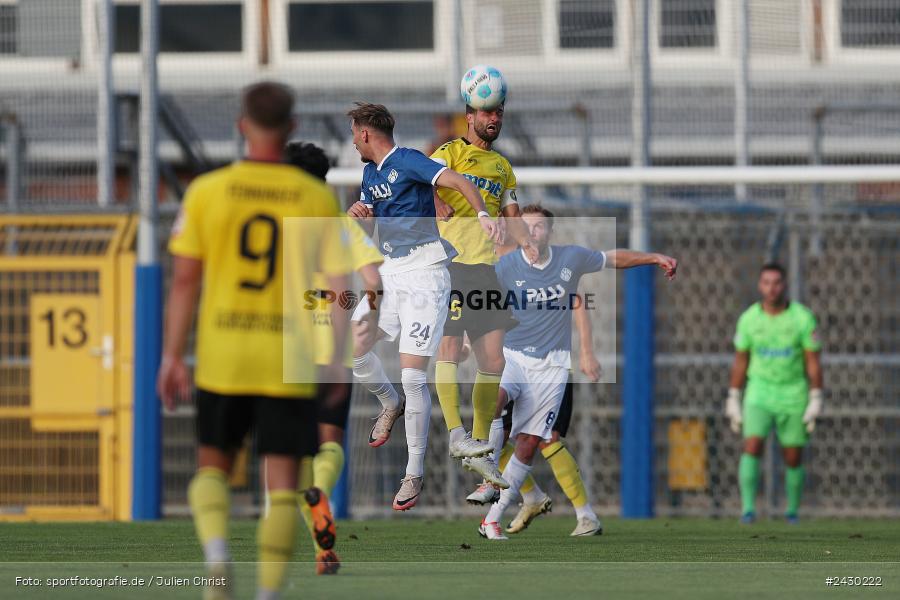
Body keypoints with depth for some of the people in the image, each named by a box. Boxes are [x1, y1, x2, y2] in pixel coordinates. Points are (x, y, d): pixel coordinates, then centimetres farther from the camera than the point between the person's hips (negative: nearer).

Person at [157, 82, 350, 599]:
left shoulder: (207, 191, -2)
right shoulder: (317, 198, -2)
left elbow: (185, 280, -2)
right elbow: (339, 284, -2)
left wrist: (173, 356, 4)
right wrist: (335, 358, 10)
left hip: (222, 357, 1)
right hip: (289, 362, -1)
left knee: (213, 464, 17)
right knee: (282, 481, 4)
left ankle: (216, 550, -10)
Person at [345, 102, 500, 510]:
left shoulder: (408, 162, -12)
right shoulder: (370, 172, 15)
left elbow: (457, 181, -25)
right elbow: (367, 222, 27)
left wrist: (482, 214, -44)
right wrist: (358, 213, 2)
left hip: (424, 276, -8)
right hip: (389, 274, 8)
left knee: (412, 375, -12)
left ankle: (415, 474, -6)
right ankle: (390, 405, 31)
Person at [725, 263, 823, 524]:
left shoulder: (803, 317, -9)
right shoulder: (749, 319, -3)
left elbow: (813, 362, -5)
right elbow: (740, 361, 7)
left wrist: (816, 401, -10)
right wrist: (733, 400, 6)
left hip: (793, 395, 0)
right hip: (759, 393, 0)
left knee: (793, 459, 5)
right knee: (752, 447, -19)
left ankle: (792, 512, 23)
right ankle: (748, 509, -21)